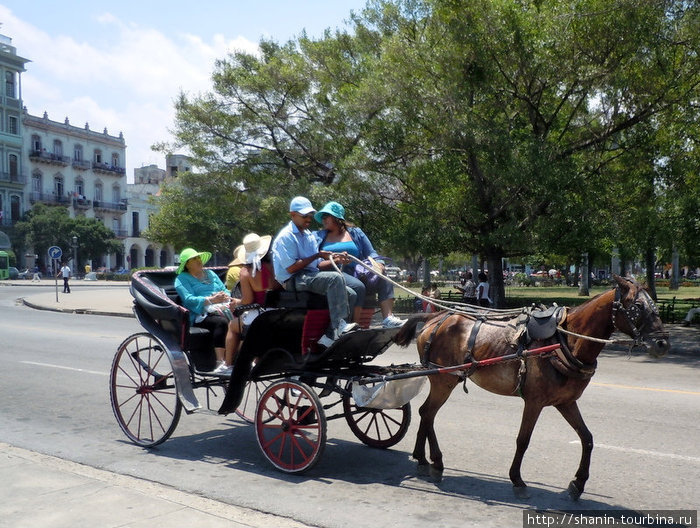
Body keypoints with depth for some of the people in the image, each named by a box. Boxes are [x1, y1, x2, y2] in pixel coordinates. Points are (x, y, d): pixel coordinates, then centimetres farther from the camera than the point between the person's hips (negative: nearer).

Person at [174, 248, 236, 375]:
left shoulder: (210, 273, 31)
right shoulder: (182, 279, 13)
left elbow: (225, 290, 24)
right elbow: (189, 299, -4)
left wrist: (225, 296, -1)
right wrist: (210, 300, -17)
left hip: (223, 309, 4)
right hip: (202, 315, -4)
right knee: (222, 322, -37)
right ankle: (221, 363, -43)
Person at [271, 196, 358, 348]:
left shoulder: (309, 236, 22)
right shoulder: (286, 236, -5)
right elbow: (291, 268, -14)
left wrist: (335, 260, 0)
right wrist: (317, 255, -11)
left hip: (311, 277, 9)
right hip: (294, 280, -9)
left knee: (351, 295, -6)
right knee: (336, 278, -30)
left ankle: (330, 335, -9)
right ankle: (339, 327, -32)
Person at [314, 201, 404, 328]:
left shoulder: (356, 233, 22)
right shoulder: (318, 236, 19)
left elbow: (371, 253, 17)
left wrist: (378, 264, -5)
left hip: (358, 273, 4)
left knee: (384, 280, -18)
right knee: (358, 286, -32)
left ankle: (388, 318, -26)